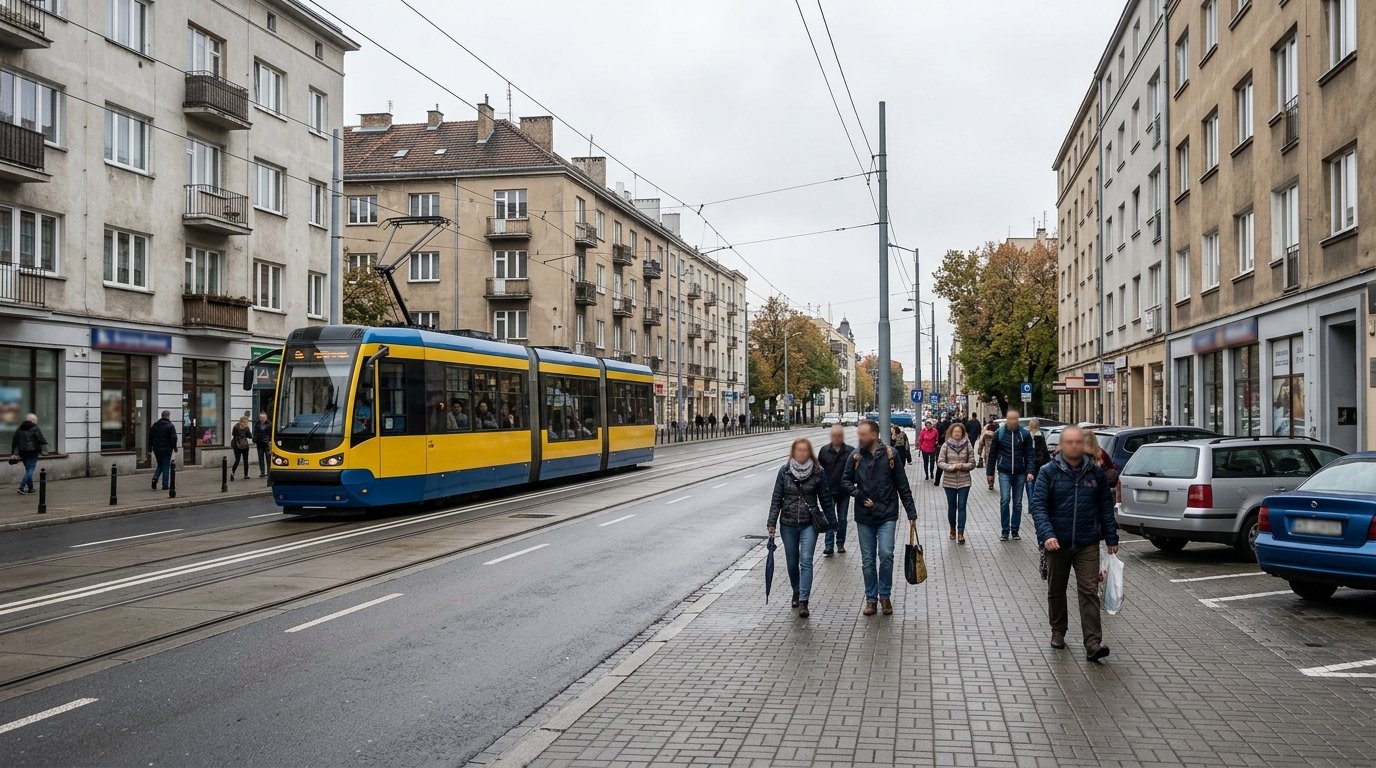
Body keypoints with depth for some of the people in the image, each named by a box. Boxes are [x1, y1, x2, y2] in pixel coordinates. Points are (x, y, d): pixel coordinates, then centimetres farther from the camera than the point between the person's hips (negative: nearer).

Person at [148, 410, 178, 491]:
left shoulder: (155, 425, 8)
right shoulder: (170, 426, -10)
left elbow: (150, 437, 12)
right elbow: (173, 438, -13)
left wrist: (150, 447, 18)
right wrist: (174, 448, -2)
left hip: (157, 449, 5)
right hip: (166, 449, -5)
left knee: (159, 465, 19)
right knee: (166, 467, 2)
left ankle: (155, 478, -6)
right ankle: (165, 485, 2)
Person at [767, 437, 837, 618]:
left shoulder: (818, 473, -4)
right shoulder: (784, 472, -2)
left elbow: (825, 499, 3)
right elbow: (777, 499, 1)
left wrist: (833, 523, 7)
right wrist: (772, 523, -2)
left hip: (809, 524, -2)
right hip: (788, 524, 2)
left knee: (806, 561, -11)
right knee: (792, 563, 12)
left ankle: (803, 602, -10)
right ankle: (797, 593, 35)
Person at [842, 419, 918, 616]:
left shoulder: (890, 455, -4)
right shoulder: (856, 456, 0)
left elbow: (903, 486, 0)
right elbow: (845, 481, 6)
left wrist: (911, 513, 0)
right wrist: (860, 496, -10)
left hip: (887, 515, -2)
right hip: (864, 517, 2)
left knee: (886, 555, -12)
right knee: (867, 561, 7)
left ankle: (884, 596, 8)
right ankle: (871, 598, 21)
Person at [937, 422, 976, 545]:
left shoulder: (967, 445, -2)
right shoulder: (946, 446, -2)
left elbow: (972, 463, 0)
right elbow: (940, 462, -5)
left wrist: (962, 466, -18)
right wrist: (952, 467, -19)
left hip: (964, 481, -1)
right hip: (949, 481, 1)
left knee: (962, 507, -5)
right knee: (952, 506, 11)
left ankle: (960, 533, -3)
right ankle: (953, 528, 31)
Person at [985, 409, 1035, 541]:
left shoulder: (1024, 434, 1)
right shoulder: (999, 433, 0)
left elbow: (1029, 454, 1)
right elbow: (992, 454, 5)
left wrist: (1029, 471, -10)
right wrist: (990, 472, 5)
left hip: (1020, 474, 1)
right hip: (1004, 473, -1)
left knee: (1017, 503, 7)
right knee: (1005, 500, -9)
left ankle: (1015, 531, 15)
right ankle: (1005, 531, 0)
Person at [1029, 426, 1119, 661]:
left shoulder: (1095, 472, 4)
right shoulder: (1049, 472, -4)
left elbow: (1106, 507, 9)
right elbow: (1038, 506, -10)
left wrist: (1111, 538, 7)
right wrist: (1046, 534, -23)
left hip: (1087, 544, 0)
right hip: (1057, 542, 0)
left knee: (1089, 592, -6)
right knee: (1056, 590, 14)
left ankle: (1093, 643, -8)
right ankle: (1058, 632, 32)